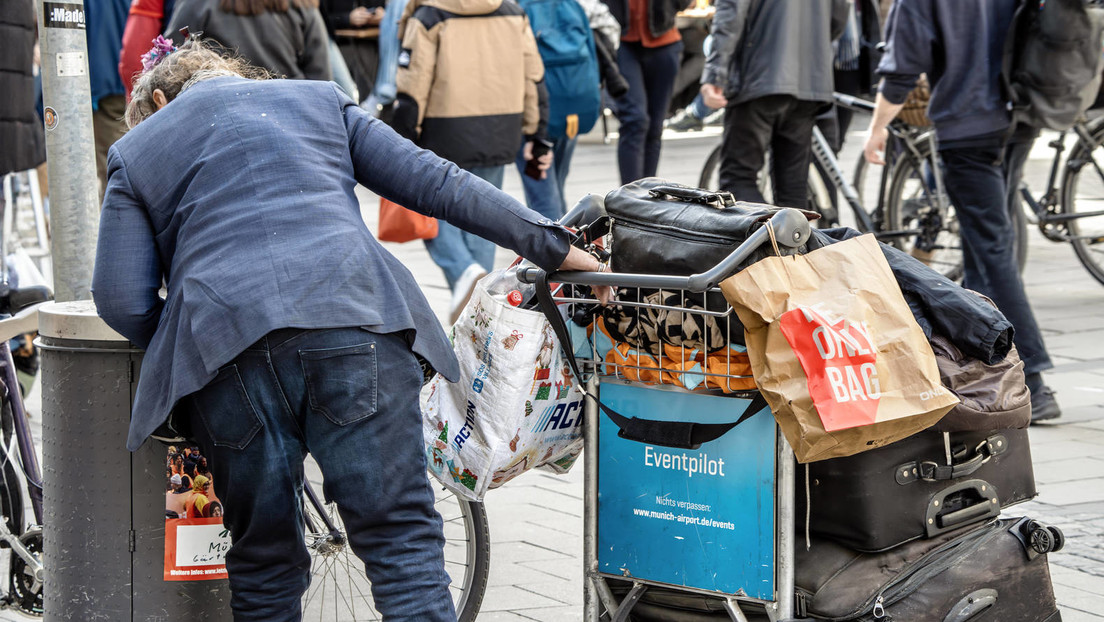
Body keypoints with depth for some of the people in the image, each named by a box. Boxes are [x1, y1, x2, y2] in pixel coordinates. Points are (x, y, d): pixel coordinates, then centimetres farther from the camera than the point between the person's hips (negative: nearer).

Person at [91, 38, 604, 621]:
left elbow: (122, 302, 10)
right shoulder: (318, 99, 26)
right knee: (401, 536, -1)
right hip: (354, 321, 0)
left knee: (263, 560, 10)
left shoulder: (134, 150, 22)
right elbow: (432, 182, 18)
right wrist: (551, 245, 21)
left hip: (223, 343, 0)